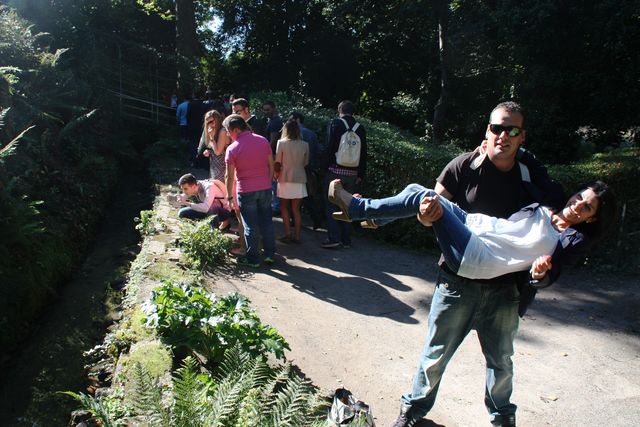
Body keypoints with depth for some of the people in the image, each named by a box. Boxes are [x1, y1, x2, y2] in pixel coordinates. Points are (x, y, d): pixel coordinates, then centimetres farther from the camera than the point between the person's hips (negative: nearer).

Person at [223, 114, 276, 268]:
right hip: (265, 188, 4)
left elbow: (230, 176, -7)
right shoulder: (263, 141, 0)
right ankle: (269, 254, 21)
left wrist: (229, 196, 3)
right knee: (266, 221, 13)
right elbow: (271, 165, 6)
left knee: (251, 226, 5)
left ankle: (253, 259, 14)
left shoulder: (232, 149, -11)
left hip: (246, 191, -4)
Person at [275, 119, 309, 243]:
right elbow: (305, 163, 6)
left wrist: (276, 173, 12)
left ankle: (288, 234, 7)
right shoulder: (304, 145, -2)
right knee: (296, 209, 11)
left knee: (284, 208, 12)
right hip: (299, 179, 2)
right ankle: (297, 236, 11)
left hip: (285, 179, -2)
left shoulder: (281, 143, -8)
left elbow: (277, 163, -6)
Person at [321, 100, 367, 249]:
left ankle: (333, 238, -5)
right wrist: (361, 174, 11)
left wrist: (327, 166, 0)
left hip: (335, 170, -3)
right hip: (353, 173, 4)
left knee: (332, 204, 1)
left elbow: (330, 147, -8)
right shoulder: (360, 128, 8)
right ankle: (346, 239, 13)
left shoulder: (335, 123, -2)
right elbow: (363, 153, 7)